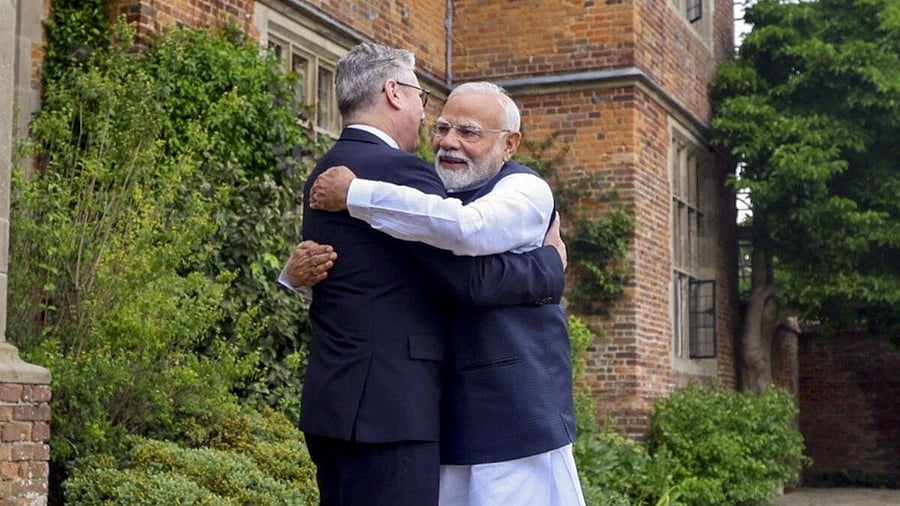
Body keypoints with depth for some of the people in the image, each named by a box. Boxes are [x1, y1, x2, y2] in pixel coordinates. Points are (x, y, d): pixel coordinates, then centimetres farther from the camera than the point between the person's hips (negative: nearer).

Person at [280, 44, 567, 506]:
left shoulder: (328, 171, 15)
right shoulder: (397, 170, -14)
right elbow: (475, 277, -15)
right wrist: (550, 264, 0)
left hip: (335, 400, 10)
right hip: (386, 408, -10)